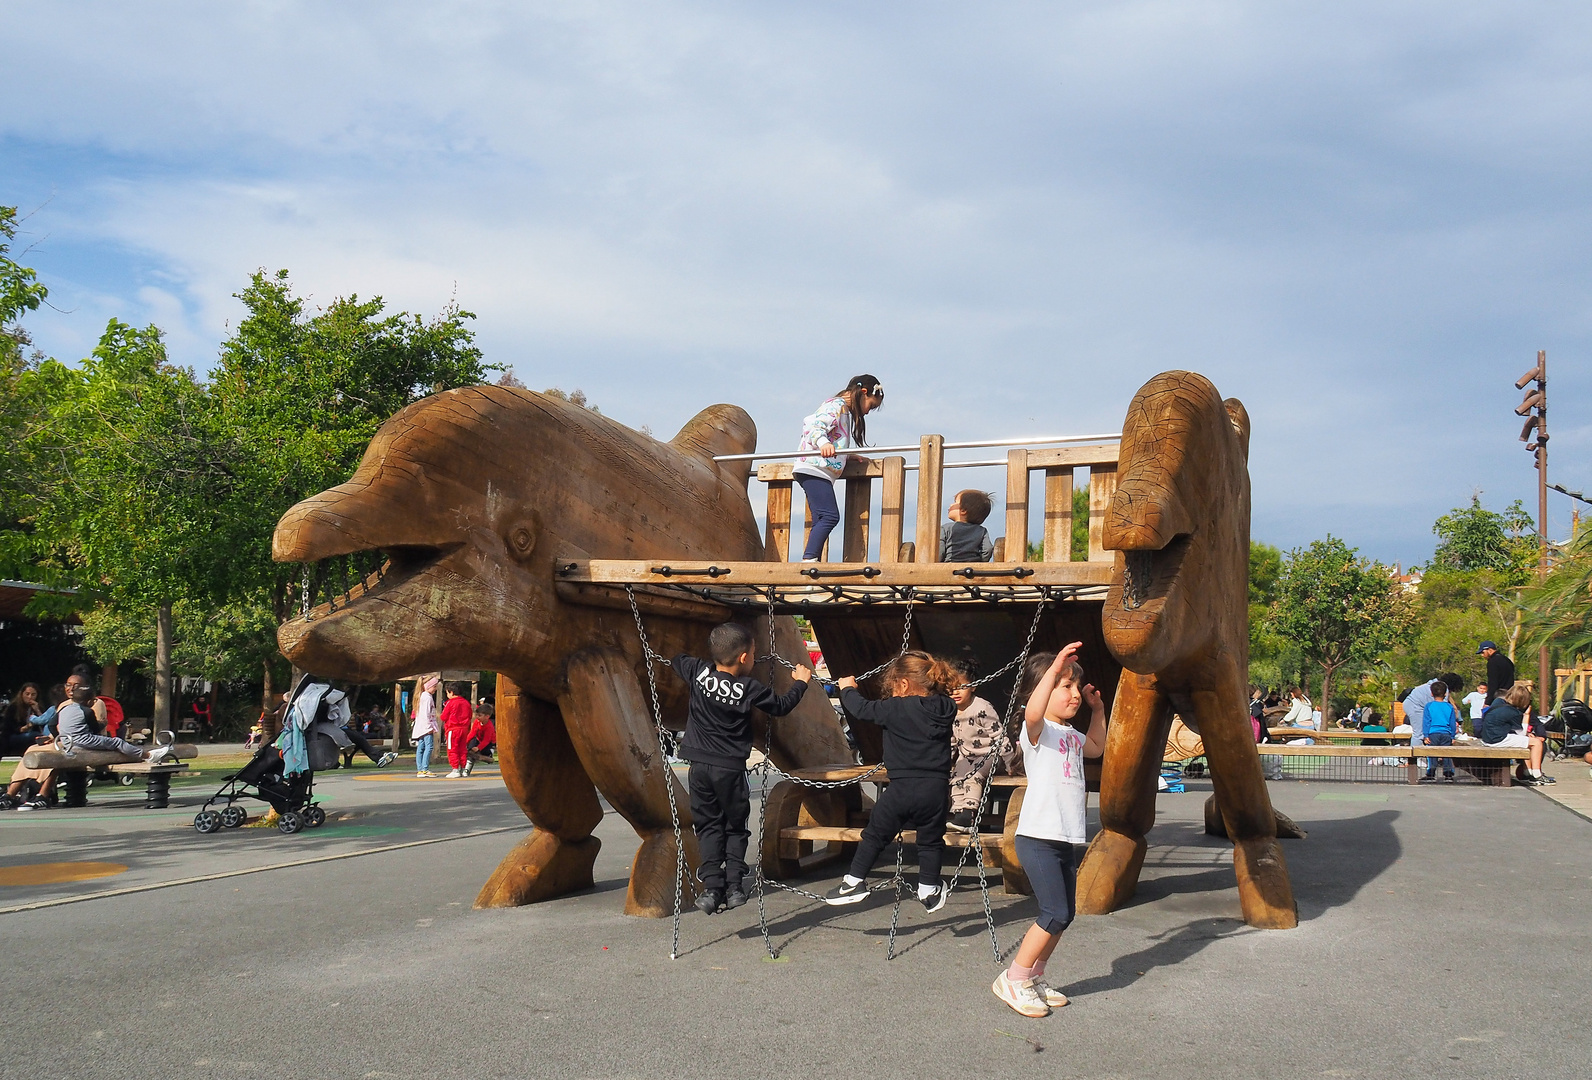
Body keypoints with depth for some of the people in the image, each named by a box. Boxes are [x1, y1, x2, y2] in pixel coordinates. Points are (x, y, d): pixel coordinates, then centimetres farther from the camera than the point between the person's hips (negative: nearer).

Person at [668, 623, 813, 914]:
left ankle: (712, 887, -1)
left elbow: (676, 660, 17)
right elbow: (781, 705, 5)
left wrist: (715, 660, 28)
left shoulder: (699, 673, -4)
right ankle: (734, 885, 6)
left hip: (699, 766, 2)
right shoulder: (750, 688, -10)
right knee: (735, 827, 13)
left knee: (708, 826, 9)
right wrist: (800, 682, 21)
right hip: (730, 768, -2)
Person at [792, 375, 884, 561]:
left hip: (819, 472, 11)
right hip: (814, 469, -11)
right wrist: (823, 443, -36)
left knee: (822, 521, 3)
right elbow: (813, 425, -20)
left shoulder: (844, 411, 26)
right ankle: (809, 558, -25)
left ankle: (810, 560, -4)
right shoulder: (836, 405, -4)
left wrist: (848, 455, 24)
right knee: (830, 516, -19)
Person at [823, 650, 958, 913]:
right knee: (931, 840, 16)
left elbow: (864, 709, -2)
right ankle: (929, 890, 21)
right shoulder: (946, 709, 3)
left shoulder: (896, 709, -11)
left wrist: (847, 689, 16)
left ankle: (855, 881, 18)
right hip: (936, 788, 3)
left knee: (875, 834, 12)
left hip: (902, 788, -3)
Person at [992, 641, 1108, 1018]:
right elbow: (1033, 713, -35)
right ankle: (1013, 979, 1)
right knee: (1055, 914, -12)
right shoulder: (1038, 730, -10)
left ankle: (1034, 978, 24)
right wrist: (1054, 669, -40)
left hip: (1066, 839, 9)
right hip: (1038, 837, -9)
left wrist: (1097, 709, 26)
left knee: (1065, 914, 11)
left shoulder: (1072, 735, 17)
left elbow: (1097, 746, 39)